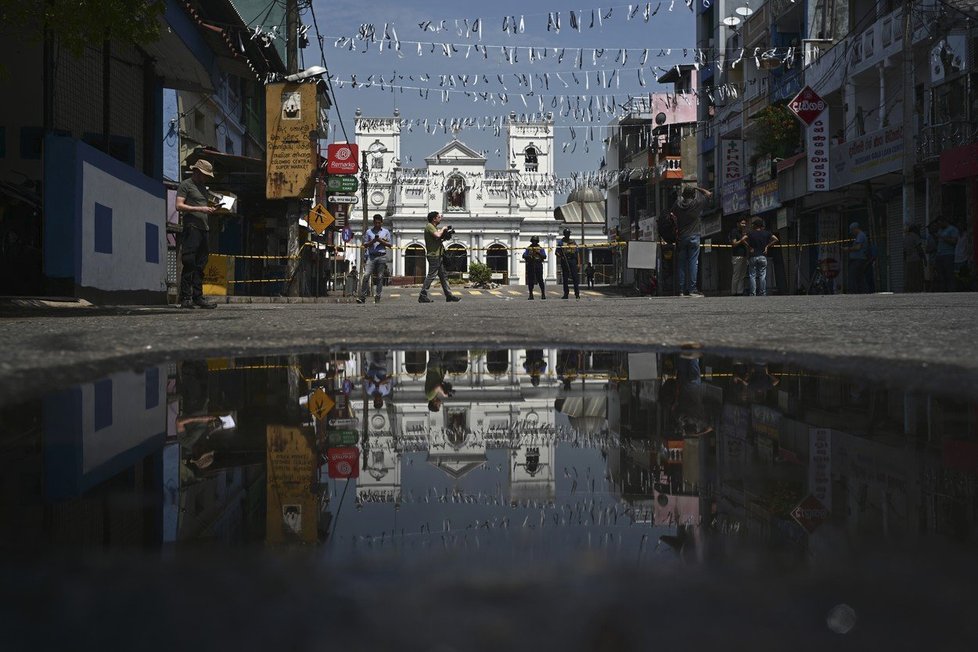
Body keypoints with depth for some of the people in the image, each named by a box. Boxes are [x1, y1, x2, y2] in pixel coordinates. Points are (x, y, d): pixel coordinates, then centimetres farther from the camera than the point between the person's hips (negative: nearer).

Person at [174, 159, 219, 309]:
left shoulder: (203, 188, 24)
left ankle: (198, 297, 9)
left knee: (200, 265, 7)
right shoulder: (185, 185, 0)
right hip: (191, 228, -8)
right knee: (189, 264, -11)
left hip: (203, 229, 8)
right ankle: (185, 298, -11)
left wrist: (211, 210, 7)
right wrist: (200, 209, -15)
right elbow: (179, 206, -9)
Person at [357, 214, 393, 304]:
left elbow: (390, 245, 9)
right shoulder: (369, 232, 11)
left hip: (382, 256, 1)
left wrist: (381, 241, -5)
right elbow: (365, 245, 9)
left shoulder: (386, 232, 12)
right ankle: (362, 296, -14)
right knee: (366, 275, -14)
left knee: (380, 277, 0)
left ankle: (377, 297, 5)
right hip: (371, 256, -1)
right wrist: (373, 241, -8)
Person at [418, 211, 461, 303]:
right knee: (431, 276, -10)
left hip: (438, 255, 11)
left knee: (443, 276, 11)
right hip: (434, 255, -11)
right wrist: (443, 229, -9)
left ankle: (449, 295, 14)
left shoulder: (434, 227, 20)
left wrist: (445, 236, 8)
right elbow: (437, 235, -27)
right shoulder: (429, 226, -11)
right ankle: (422, 296, -8)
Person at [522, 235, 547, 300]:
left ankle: (543, 294, -4)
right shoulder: (528, 248, 13)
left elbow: (545, 257, 1)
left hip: (538, 266, -2)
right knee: (530, 281, 1)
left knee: (540, 280, -8)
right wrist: (528, 256, -17)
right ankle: (531, 295, 6)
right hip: (530, 266, 2)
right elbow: (524, 256, 4)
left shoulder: (540, 249, 10)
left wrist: (539, 253, -13)